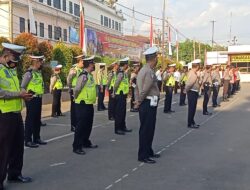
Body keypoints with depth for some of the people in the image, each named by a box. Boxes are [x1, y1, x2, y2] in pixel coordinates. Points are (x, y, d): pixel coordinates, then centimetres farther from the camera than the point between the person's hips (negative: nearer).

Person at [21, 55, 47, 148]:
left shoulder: (39, 72, 11)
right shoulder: (29, 73, -15)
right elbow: (22, 86, -16)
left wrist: (40, 94, 14)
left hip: (38, 98, 8)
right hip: (31, 99, -8)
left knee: (37, 119, 14)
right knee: (30, 119, -3)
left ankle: (36, 138, 23)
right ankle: (28, 140, 4)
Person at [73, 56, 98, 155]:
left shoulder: (90, 75, 10)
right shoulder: (84, 76, -20)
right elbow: (77, 89, -21)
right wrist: (76, 98, -6)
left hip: (89, 104, 9)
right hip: (82, 105, -9)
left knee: (88, 125, 19)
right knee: (81, 126, -3)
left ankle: (86, 142, 34)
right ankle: (77, 147, 4)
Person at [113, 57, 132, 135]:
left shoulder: (124, 73, 11)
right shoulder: (121, 73, -19)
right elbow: (116, 84, -24)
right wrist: (114, 93, -15)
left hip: (123, 95, 9)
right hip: (120, 96, -9)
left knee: (123, 112, 16)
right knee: (119, 112, -3)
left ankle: (123, 127, 27)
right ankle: (117, 129, 4)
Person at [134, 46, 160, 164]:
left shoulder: (143, 70, 13)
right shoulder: (150, 72, -20)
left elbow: (138, 87, 15)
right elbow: (145, 89, -23)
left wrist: (138, 100, 12)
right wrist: (140, 101, -10)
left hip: (147, 103, 10)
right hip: (149, 104, -10)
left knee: (148, 129, 18)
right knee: (146, 130, -3)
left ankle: (148, 151, 30)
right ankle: (143, 156, 5)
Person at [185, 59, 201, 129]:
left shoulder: (192, 72, 9)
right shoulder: (193, 74, -22)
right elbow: (189, 84, -28)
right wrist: (187, 90, -14)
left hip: (194, 92, 10)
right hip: (192, 92, -10)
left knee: (193, 108, 18)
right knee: (191, 108, -2)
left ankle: (192, 122, 28)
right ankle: (190, 124, 6)